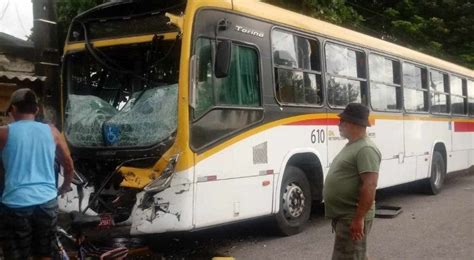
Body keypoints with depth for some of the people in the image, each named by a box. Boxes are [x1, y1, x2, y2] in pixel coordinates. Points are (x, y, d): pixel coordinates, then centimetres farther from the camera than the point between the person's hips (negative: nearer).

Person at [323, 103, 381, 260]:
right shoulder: (351, 146, 15)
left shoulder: (366, 149, -19)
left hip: (352, 217, -10)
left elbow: (369, 186, -25)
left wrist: (359, 218, -25)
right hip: (343, 215, 10)